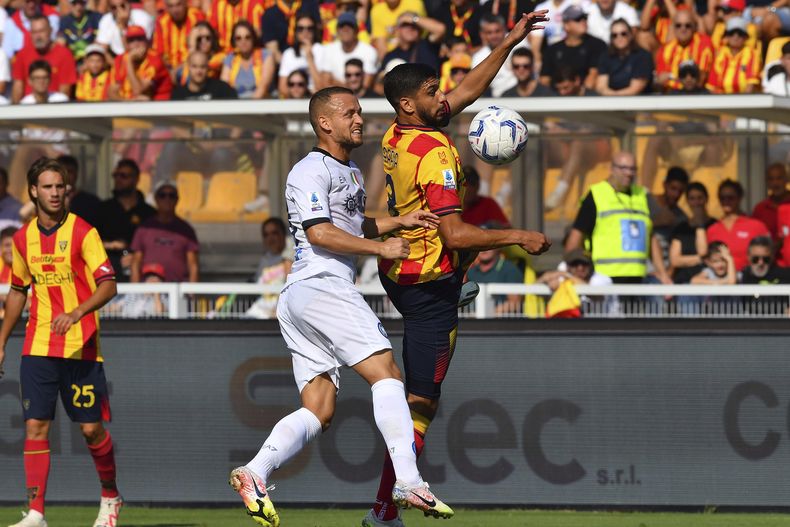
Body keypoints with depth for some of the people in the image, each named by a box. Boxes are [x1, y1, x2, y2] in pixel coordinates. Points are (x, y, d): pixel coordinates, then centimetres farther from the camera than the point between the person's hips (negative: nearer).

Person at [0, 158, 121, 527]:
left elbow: (108, 285, -15)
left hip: (81, 348, -4)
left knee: (91, 428, 0)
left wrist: (77, 313, -31)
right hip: (37, 348, 4)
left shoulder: (82, 232, -7)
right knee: (35, 427, -6)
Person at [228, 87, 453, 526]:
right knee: (387, 373, -16)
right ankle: (409, 482, -24)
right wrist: (381, 247, -13)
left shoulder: (351, 173, 25)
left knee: (319, 411, 2)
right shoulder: (311, 171, -6)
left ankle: (255, 473, -12)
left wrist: (400, 221, 24)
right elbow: (320, 233, -16)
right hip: (320, 287, -10)